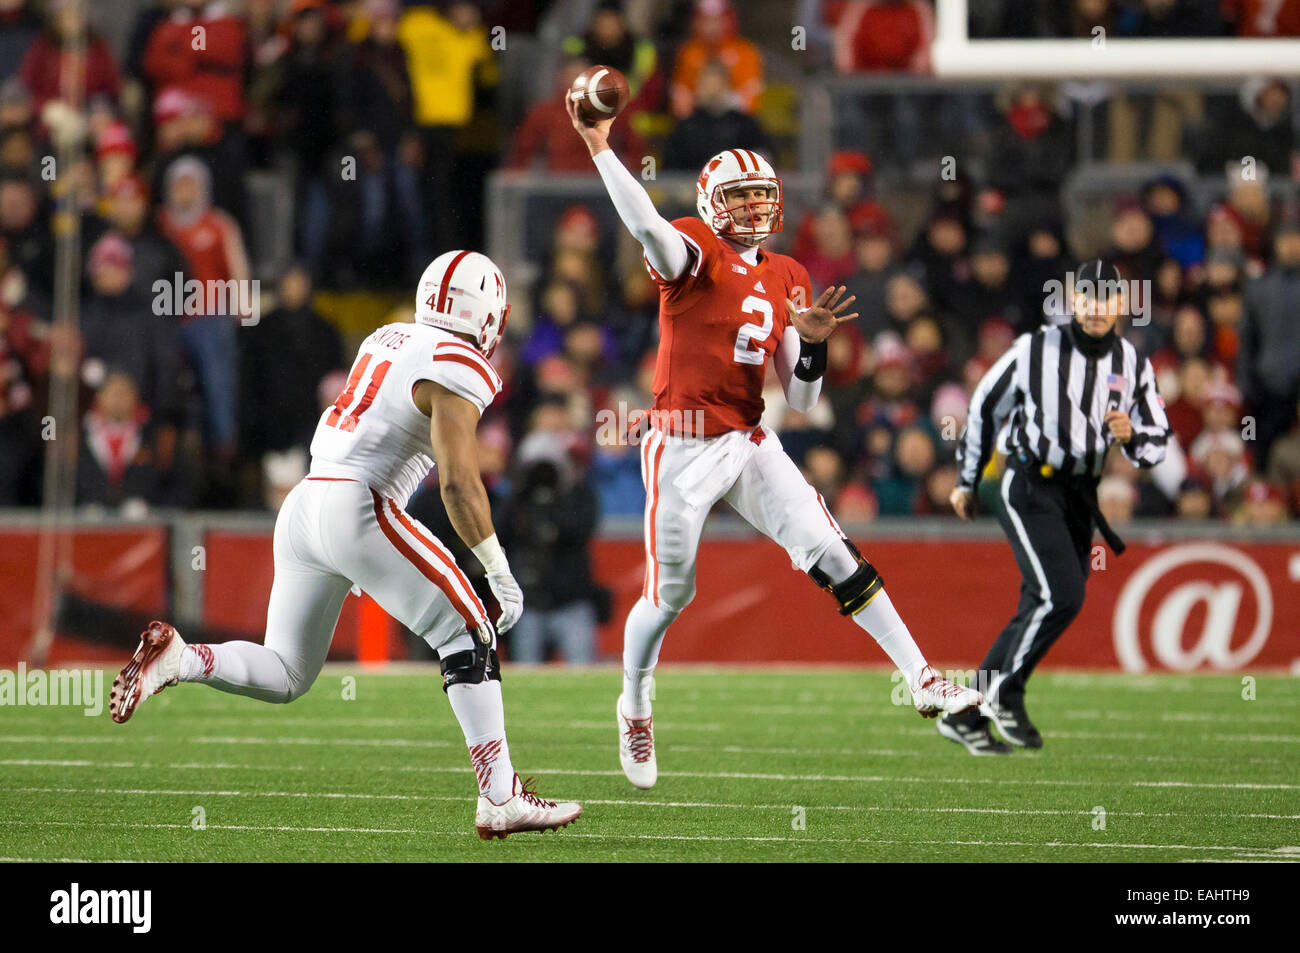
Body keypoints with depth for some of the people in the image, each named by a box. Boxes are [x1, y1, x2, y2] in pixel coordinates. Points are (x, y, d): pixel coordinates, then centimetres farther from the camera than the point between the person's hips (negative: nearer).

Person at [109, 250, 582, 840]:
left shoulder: (385, 341, 20)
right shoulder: (457, 371, -6)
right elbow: (459, 483, -15)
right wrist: (499, 570, -7)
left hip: (303, 504, 8)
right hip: (359, 509, -8)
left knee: (283, 677, 15)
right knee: (469, 638, 1)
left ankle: (177, 658, -9)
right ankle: (500, 801, -4)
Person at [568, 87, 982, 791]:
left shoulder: (787, 281, 10)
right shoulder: (693, 252, -7)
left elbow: (800, 400, 11)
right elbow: (646, 226, -33)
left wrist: (812, 341, -9)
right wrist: (599, 147, -44)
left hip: (750, 444, 5)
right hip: (682, 448, -5)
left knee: (834, 558, -4)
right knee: (669, 594, 5)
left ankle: (922, 680, -3)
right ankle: (634, 706, 30)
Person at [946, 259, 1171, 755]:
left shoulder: (1132, 365, 5)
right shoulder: (1035, 349, -7)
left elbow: (1159, 442, 6)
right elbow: (986, 406, 6)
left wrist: (1131, 435, -19)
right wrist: (966, 480, 13)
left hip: (1079, 497, 6)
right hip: (1028, 487, -6)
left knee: (1041, 608, 6)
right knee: (1061, 596, -21)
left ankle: (966, 715, 15)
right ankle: (1004, 693, -4)